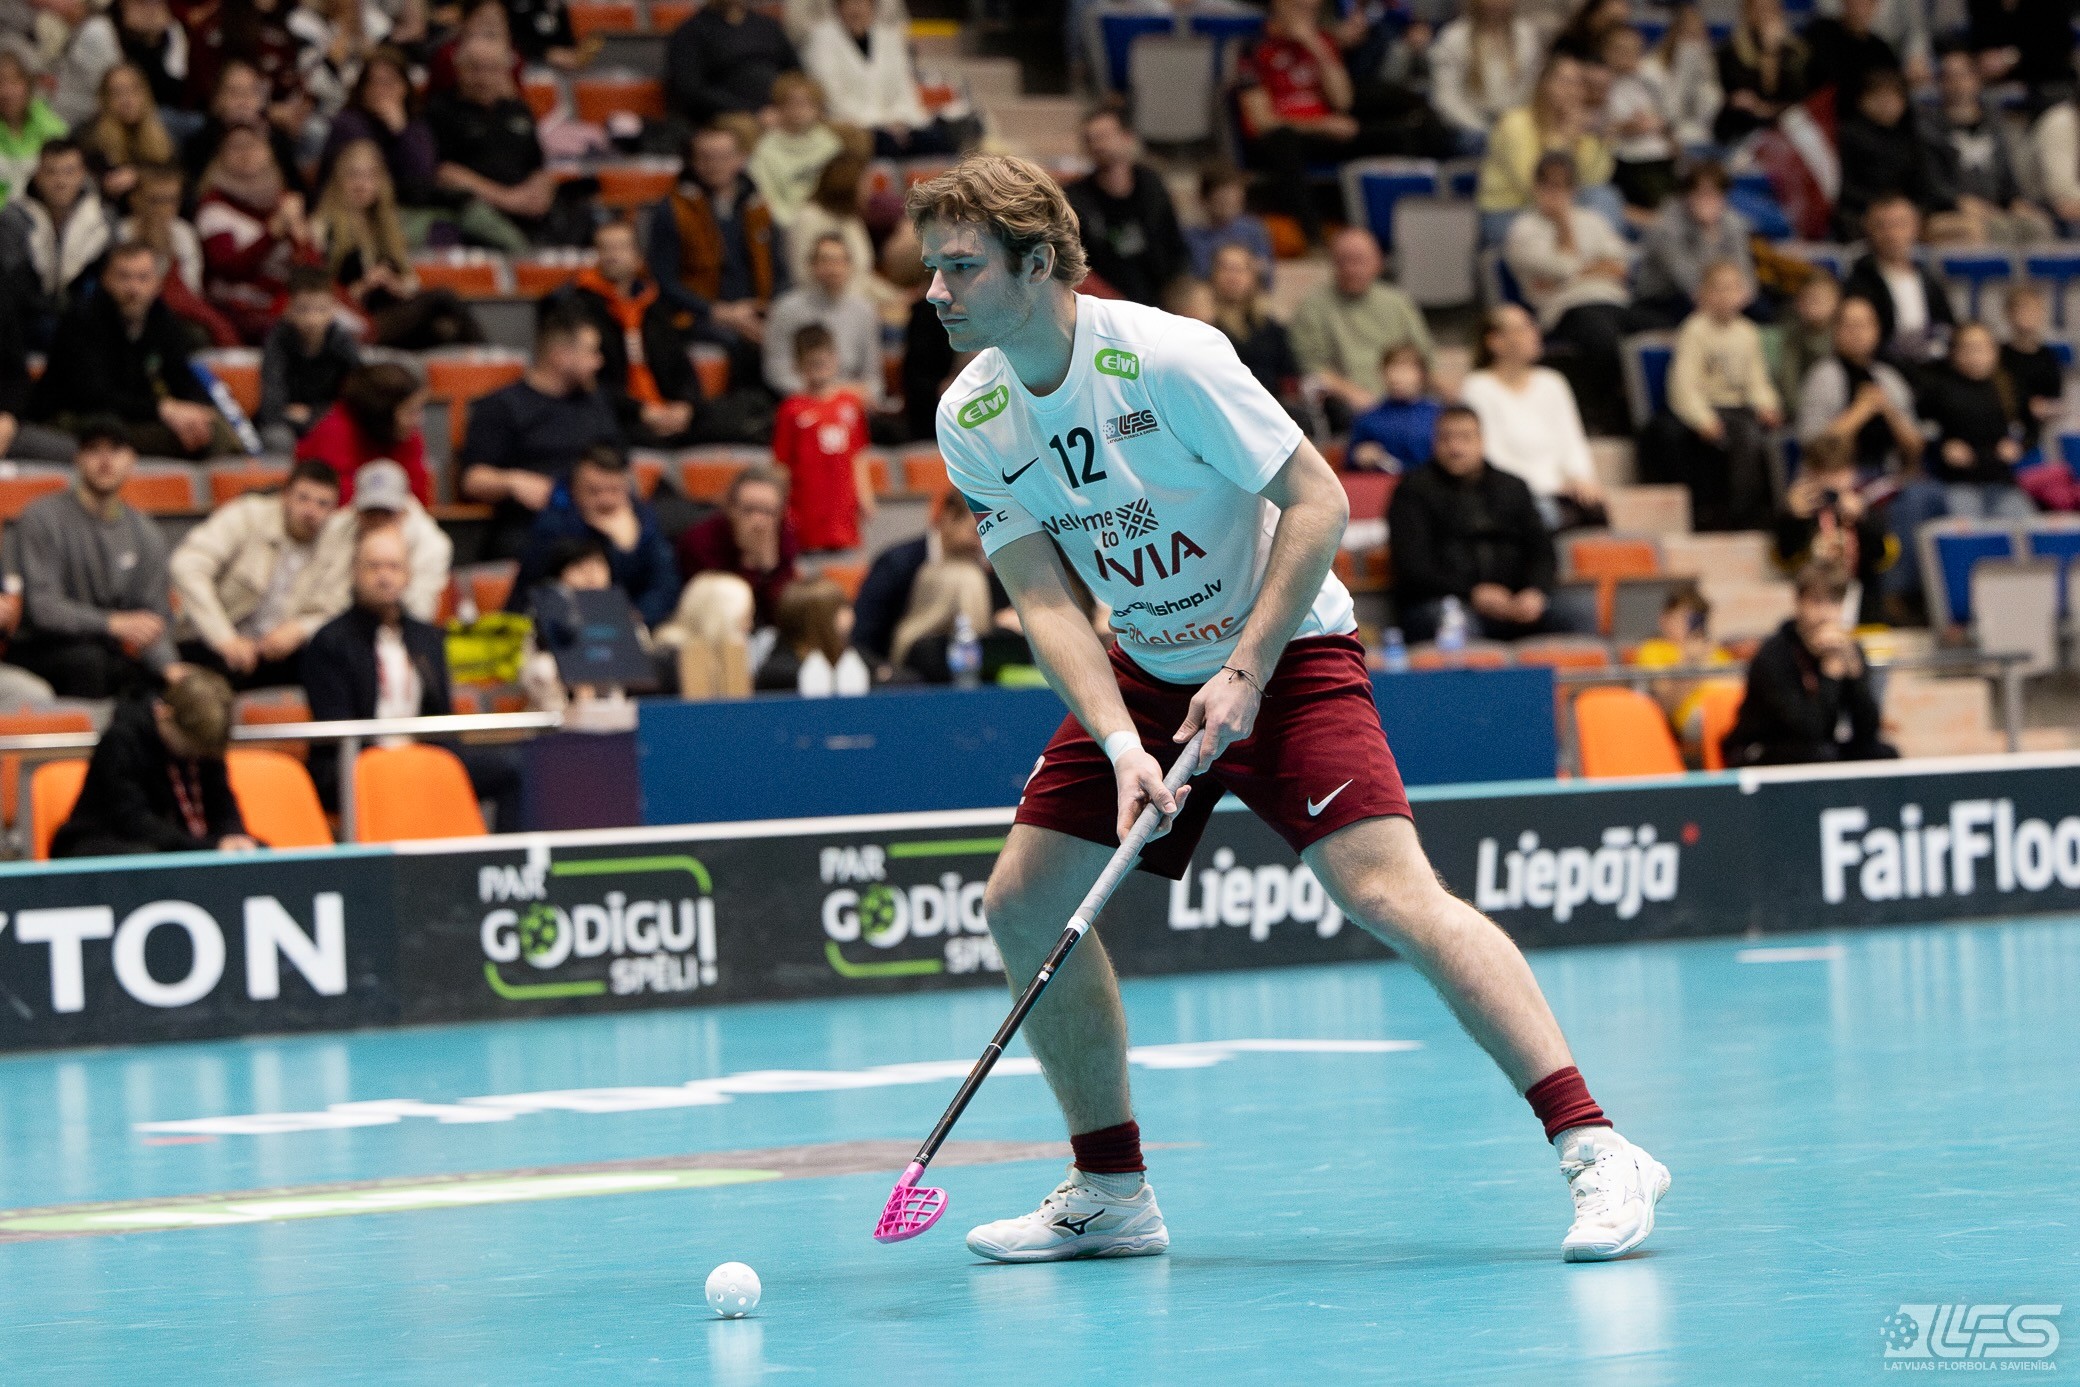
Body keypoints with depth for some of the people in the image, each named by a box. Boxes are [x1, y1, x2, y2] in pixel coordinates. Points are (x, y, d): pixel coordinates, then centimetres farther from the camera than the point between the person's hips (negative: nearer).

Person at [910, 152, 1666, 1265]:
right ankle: (1112, 1192, 14)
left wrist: (1245, 673, -23)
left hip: (1285, 652, -6)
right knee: (1023, 904, -1)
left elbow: (1318, 502, -19)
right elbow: (1046, 602, -9)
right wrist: (1122, 746, -23)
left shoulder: (1164, 357, -22)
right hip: (1142, 673, 7)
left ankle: (1593, 1151, -23)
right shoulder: (969, 420, -6)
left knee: (1389, 893, -23)